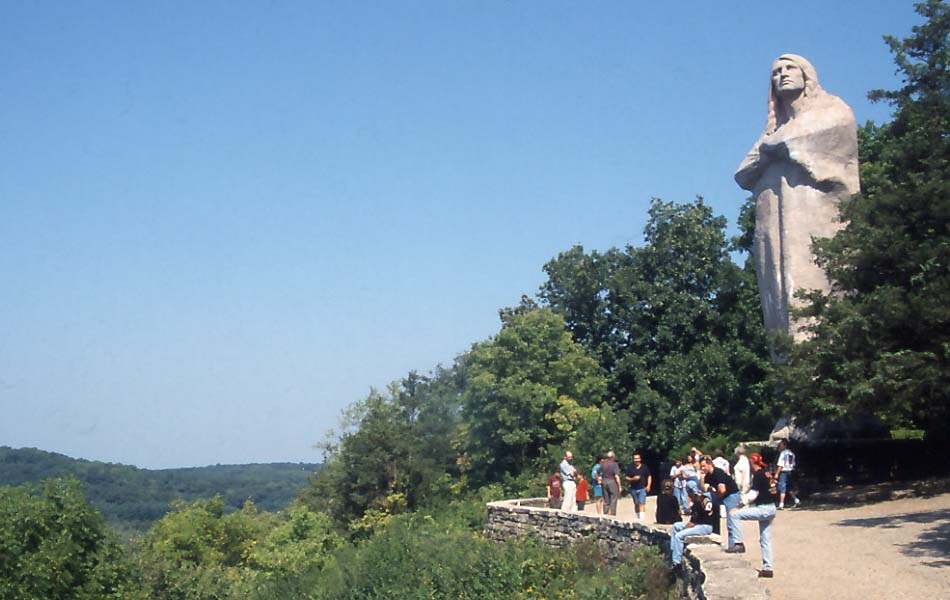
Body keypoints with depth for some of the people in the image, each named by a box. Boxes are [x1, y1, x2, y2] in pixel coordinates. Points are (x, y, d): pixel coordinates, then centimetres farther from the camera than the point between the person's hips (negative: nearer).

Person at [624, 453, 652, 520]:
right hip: (633, 489, 2)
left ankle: (642, 518, -18)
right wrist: (632, 479, -14)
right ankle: (638, 517, 21)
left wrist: (648, 485, 1)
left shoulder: (644, 467, 5)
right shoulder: (630, 467, 4)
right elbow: (625, 478, 3)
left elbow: (649, 476, 13)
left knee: (642, 504, -12)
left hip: (642, 488, -2)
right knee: (636, 504, 10)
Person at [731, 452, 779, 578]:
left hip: (763, 509, -9)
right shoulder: (766, 472, 14)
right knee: (765, 539, 12)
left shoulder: (758, 474, -13)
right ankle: (767, 568, 14)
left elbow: (752, 495, -18)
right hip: (771, 509, 9)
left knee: (735, 515, -11)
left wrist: (739, 507, -14)